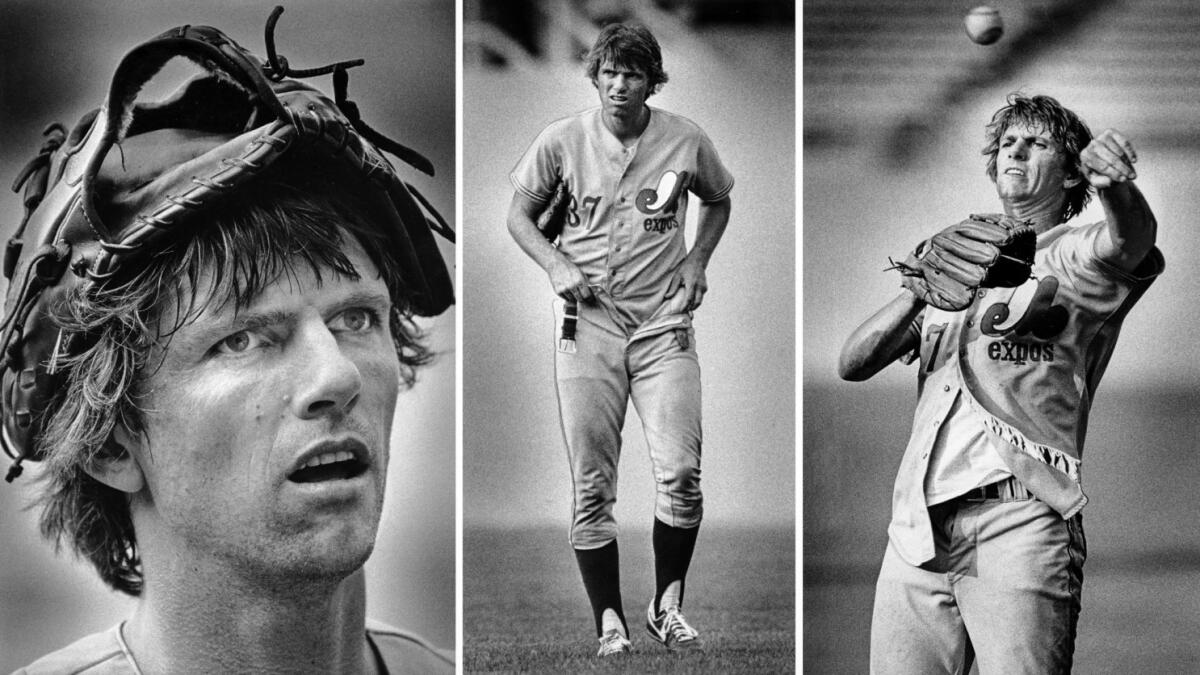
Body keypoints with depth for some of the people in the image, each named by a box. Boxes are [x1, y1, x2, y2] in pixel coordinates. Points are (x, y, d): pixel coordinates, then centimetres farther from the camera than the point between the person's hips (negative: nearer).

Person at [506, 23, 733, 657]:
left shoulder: (686, 141, -1)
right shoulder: (562, 140, -2)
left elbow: (718, 201, 19)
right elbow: (520, 214, 10)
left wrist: (697, 260, 4)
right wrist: (556, 265, -6)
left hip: (663, 322, 0)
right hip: (588, 323, 0)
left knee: (680, 474, -11)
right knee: (592, 486, 0)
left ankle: (668, 605, 9)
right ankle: (609, 621, 11)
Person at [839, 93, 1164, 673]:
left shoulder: (1073, 256, 11)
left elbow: (1130, 239, -16)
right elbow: (853, 363, 15)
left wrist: (1114, 185, -38)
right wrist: (917, 293, -2)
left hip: (1020, 515, -4)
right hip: (919, 522, 5)